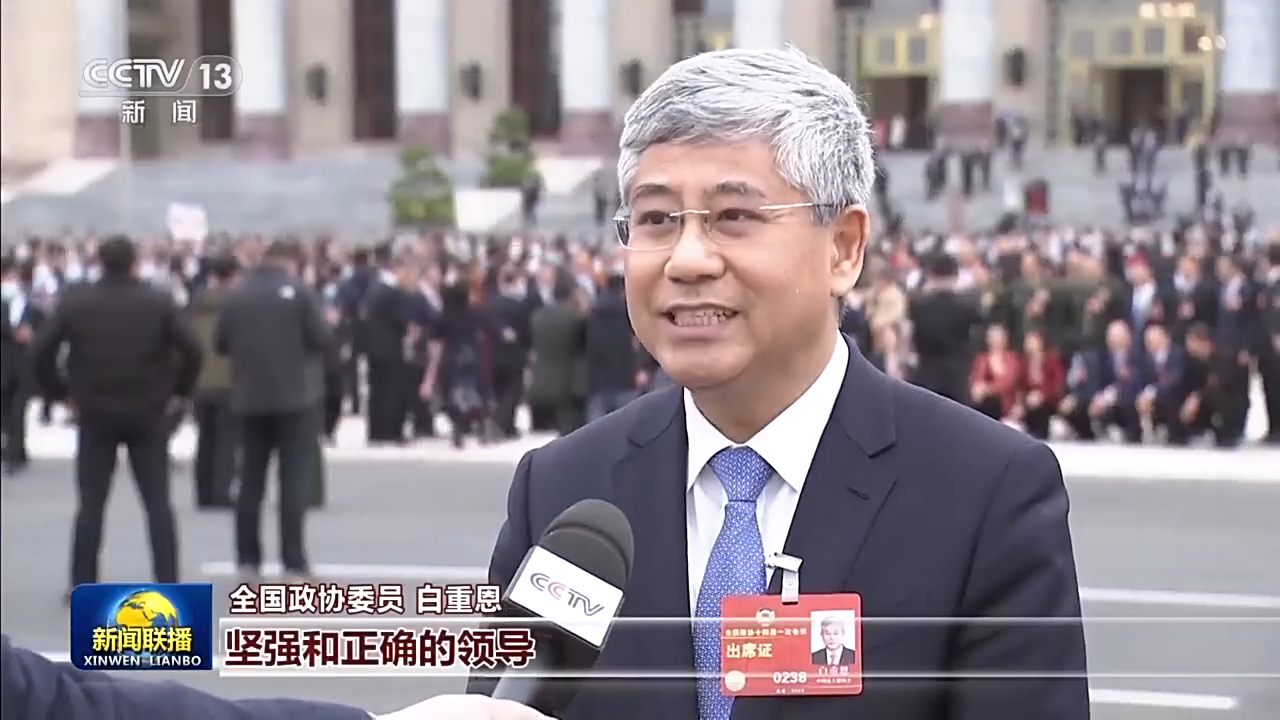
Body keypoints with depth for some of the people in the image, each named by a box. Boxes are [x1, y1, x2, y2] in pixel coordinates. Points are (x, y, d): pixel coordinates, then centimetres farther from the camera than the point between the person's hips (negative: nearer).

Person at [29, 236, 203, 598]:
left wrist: (64, 393, 3)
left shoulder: (74, 302, -4)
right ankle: (168, 584, 0)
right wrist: (179, 392, 1)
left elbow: (41, 354, -8)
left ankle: (82, 587, 5)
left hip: (94, 415, 0)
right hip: (148, 414, 0)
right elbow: (192, 351, -12)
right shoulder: (159, 302, -5)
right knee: (158, 503, 4)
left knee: (90, 504, 7)